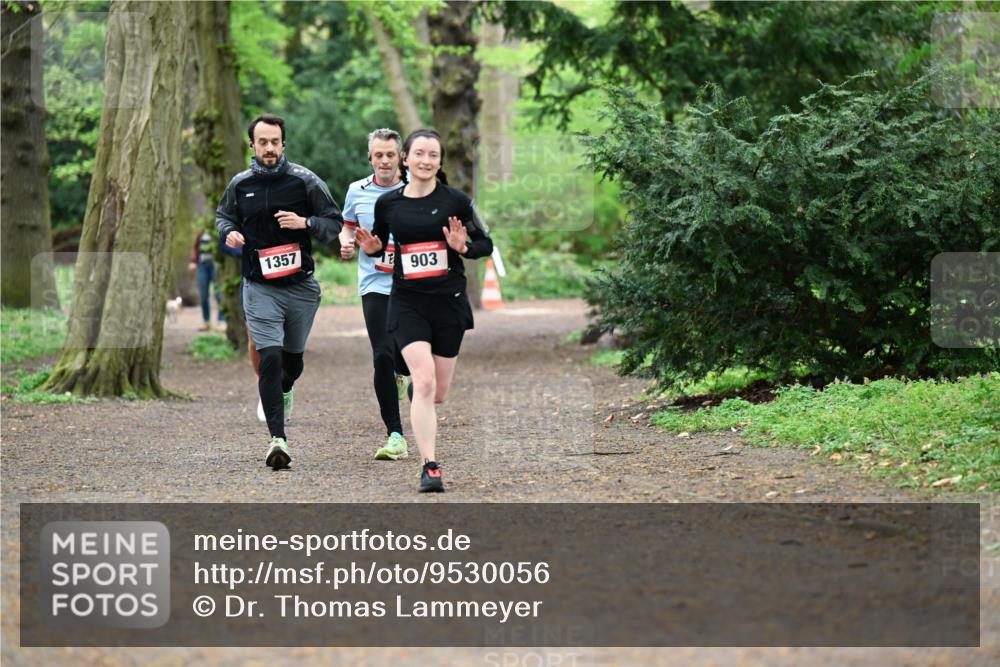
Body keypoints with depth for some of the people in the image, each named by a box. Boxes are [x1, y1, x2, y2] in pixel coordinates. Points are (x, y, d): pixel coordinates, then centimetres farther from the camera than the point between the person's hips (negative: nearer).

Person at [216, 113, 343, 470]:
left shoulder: (304, 181, -4)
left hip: (301, 285, 1)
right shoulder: (240, 184, 2)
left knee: (293, 357, 18)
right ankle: (278, 438, -18)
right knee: (269, 358, -15)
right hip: (260, 287, -1)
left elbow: (334, 222, 0)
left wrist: (305, 223, -19)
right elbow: (224, 215, 20)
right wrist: (229, 232, -2)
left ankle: (284, 390, 54)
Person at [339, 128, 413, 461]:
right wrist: (346, 242, 2)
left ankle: (399, 377, 42)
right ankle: (395, 437, -9)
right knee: (383, 356, -13)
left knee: (406, 359, 0)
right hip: (375, 285, 0)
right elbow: (348, 224, 22)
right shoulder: (357, 192, 4)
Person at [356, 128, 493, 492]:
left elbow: (486, 244, 3)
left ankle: (414, 383, 47)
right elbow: (379, 243, 17)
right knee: (424, 382, -18)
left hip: (448, 301, 1)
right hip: (407, 302, -1)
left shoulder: (455, 200, -3)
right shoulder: (388, 203, 1)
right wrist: (371, 248, -5)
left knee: (438, 392, 9)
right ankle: (430, 466, -15)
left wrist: (463, 246, -17)